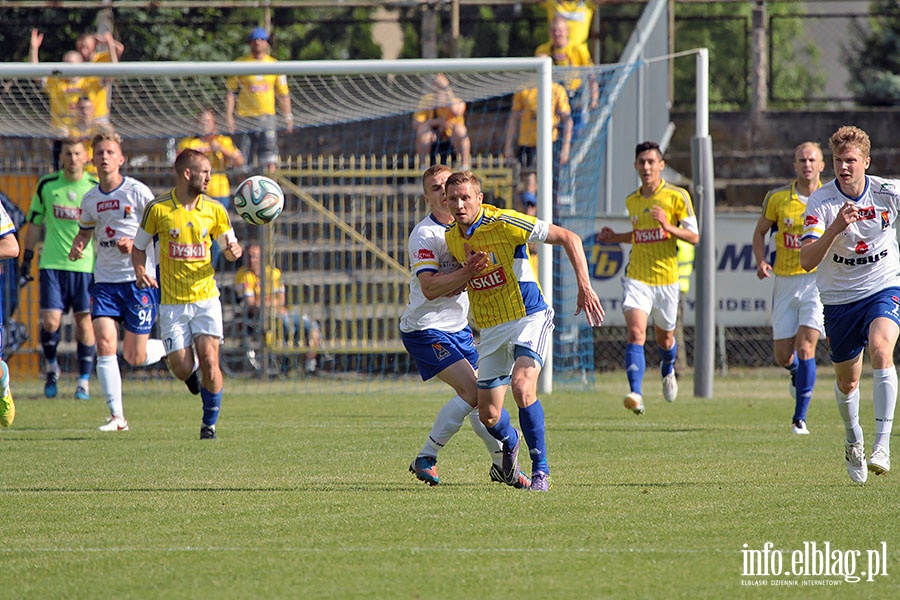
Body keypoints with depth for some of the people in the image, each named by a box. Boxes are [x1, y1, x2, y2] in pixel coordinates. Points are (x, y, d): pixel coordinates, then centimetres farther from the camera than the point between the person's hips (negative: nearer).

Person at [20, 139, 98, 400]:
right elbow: (34, 224, 13)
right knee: (50, 320, -8)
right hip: (52, 263, 1)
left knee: (84, 322, -1)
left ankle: (84, 380, 10)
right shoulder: (47, 186, 5)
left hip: (87, 264, -1)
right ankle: (51, 368, 18)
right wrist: (27, 257, 10)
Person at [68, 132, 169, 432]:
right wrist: (77, 246, 0)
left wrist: (136, 244, -21)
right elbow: (85, 230, 23)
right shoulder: (90, 199, 6)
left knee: (135, 357, -3)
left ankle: (169, 347, 31)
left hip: (139, 279, -4)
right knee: (104, 342, -14)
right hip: (105, 280, 4)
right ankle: (116, 415, -9)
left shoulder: (137, 192, -8)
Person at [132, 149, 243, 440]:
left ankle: (210, 424, 5)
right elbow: (139, 246, 7)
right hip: (172, 302, -1)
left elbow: (229, 247, 13)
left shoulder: (215, 210, 2)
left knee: (209, 361, -12)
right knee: (182, 369, -4)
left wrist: (233, 250, -11)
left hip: (206, 298, 1)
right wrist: (140, 271, -12)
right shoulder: (158, 209, -5)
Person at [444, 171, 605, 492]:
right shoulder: (452, 239, 1)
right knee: (488, 415, 4)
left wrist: (584, 287, -20)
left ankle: (540, 469, -17)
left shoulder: (505, 223, -18)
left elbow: (569, 238, -14)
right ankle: (510, 443, 42)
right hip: (490, 330, 6)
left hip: (529, 318, -6)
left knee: (522, 386, -30)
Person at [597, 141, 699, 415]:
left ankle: (668, 371, 49)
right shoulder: (632, 201, 9)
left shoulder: (677, 197, -5)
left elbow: (694, 237, -6)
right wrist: (615, 237, 11)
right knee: (636, 333, -19)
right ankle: (636, 394, -27)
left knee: (664, 337, 15)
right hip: (637, 277, 2)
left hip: (667, 279, -2)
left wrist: (668, 226, -22)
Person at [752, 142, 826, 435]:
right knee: (783, 357, 3)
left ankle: (800, 417, -10)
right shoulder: (777, 198, 1)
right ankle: (797, 374, 42)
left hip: (818, 281, -2)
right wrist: (761, 261, -4)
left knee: (805, 347, -17)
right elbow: (760, 231, 14)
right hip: (785, 281, 2)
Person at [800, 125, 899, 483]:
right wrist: (835, 228, -39)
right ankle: (853, 443, 41)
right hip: (839, 298, 1)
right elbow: (807, 260, -25)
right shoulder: (821, 202, -15)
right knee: (847, 381, 11)